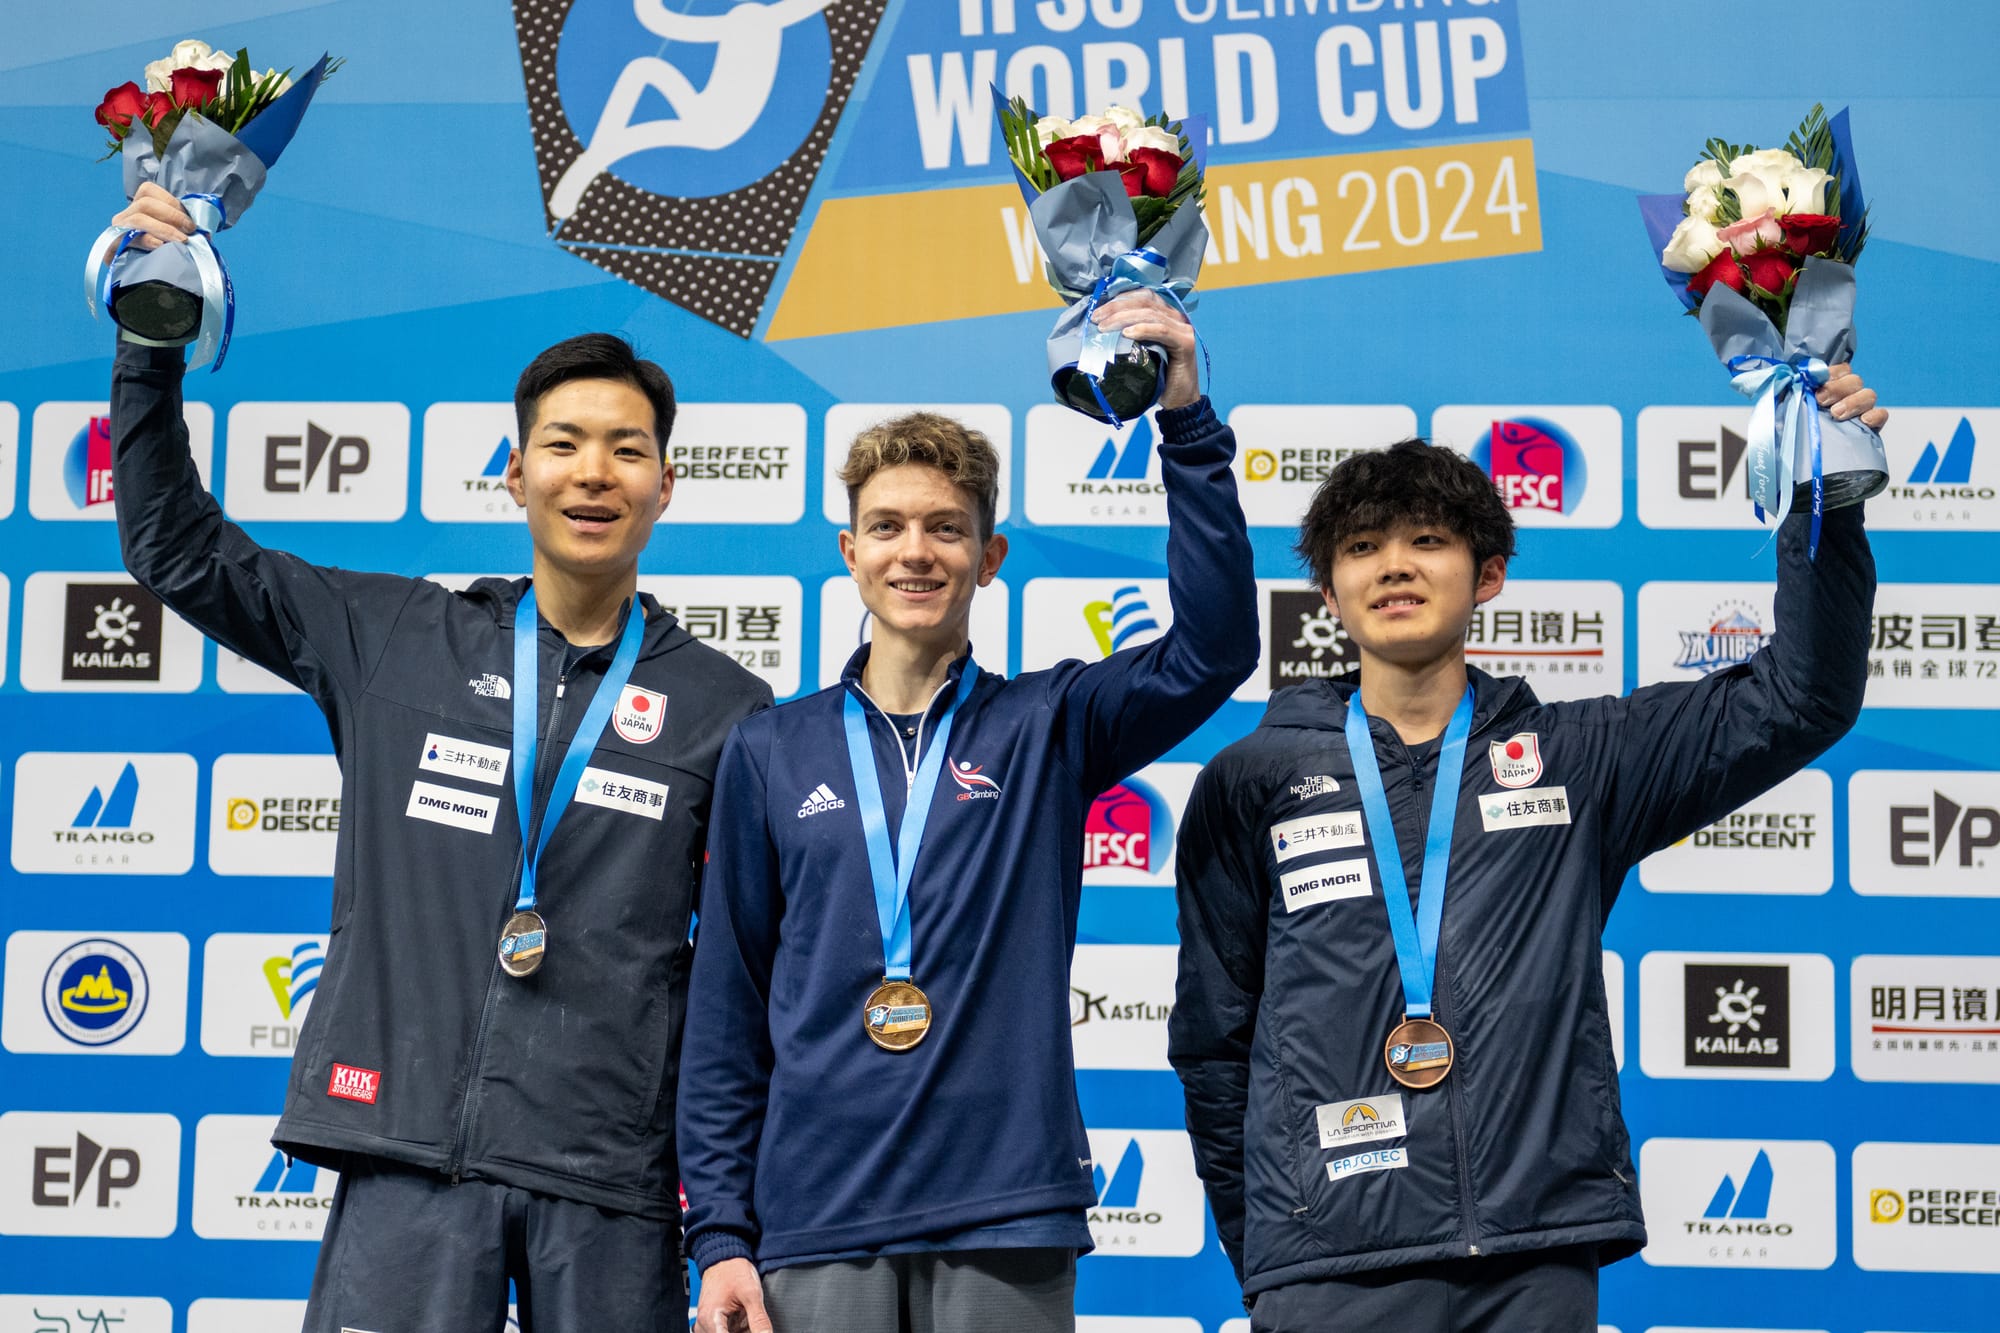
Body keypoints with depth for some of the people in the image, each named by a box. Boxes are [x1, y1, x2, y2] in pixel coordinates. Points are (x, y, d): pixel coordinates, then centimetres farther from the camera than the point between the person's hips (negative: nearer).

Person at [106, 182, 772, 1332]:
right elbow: (178, 550, 14)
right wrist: (152, 340, 6)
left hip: (612, 1190, 0)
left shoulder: (728, 708, 6)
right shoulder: (397, 643, 10)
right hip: (408, 1161, 1)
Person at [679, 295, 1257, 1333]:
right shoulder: (770, 753, 9)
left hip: (1008, 1225, -1)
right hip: (816, 1221, 1)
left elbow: (1214, 647, -10)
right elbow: (726, 1012, 9)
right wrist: (719, 1235, 3)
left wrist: (1186, 423, -16)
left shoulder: (1047, 728, 7)